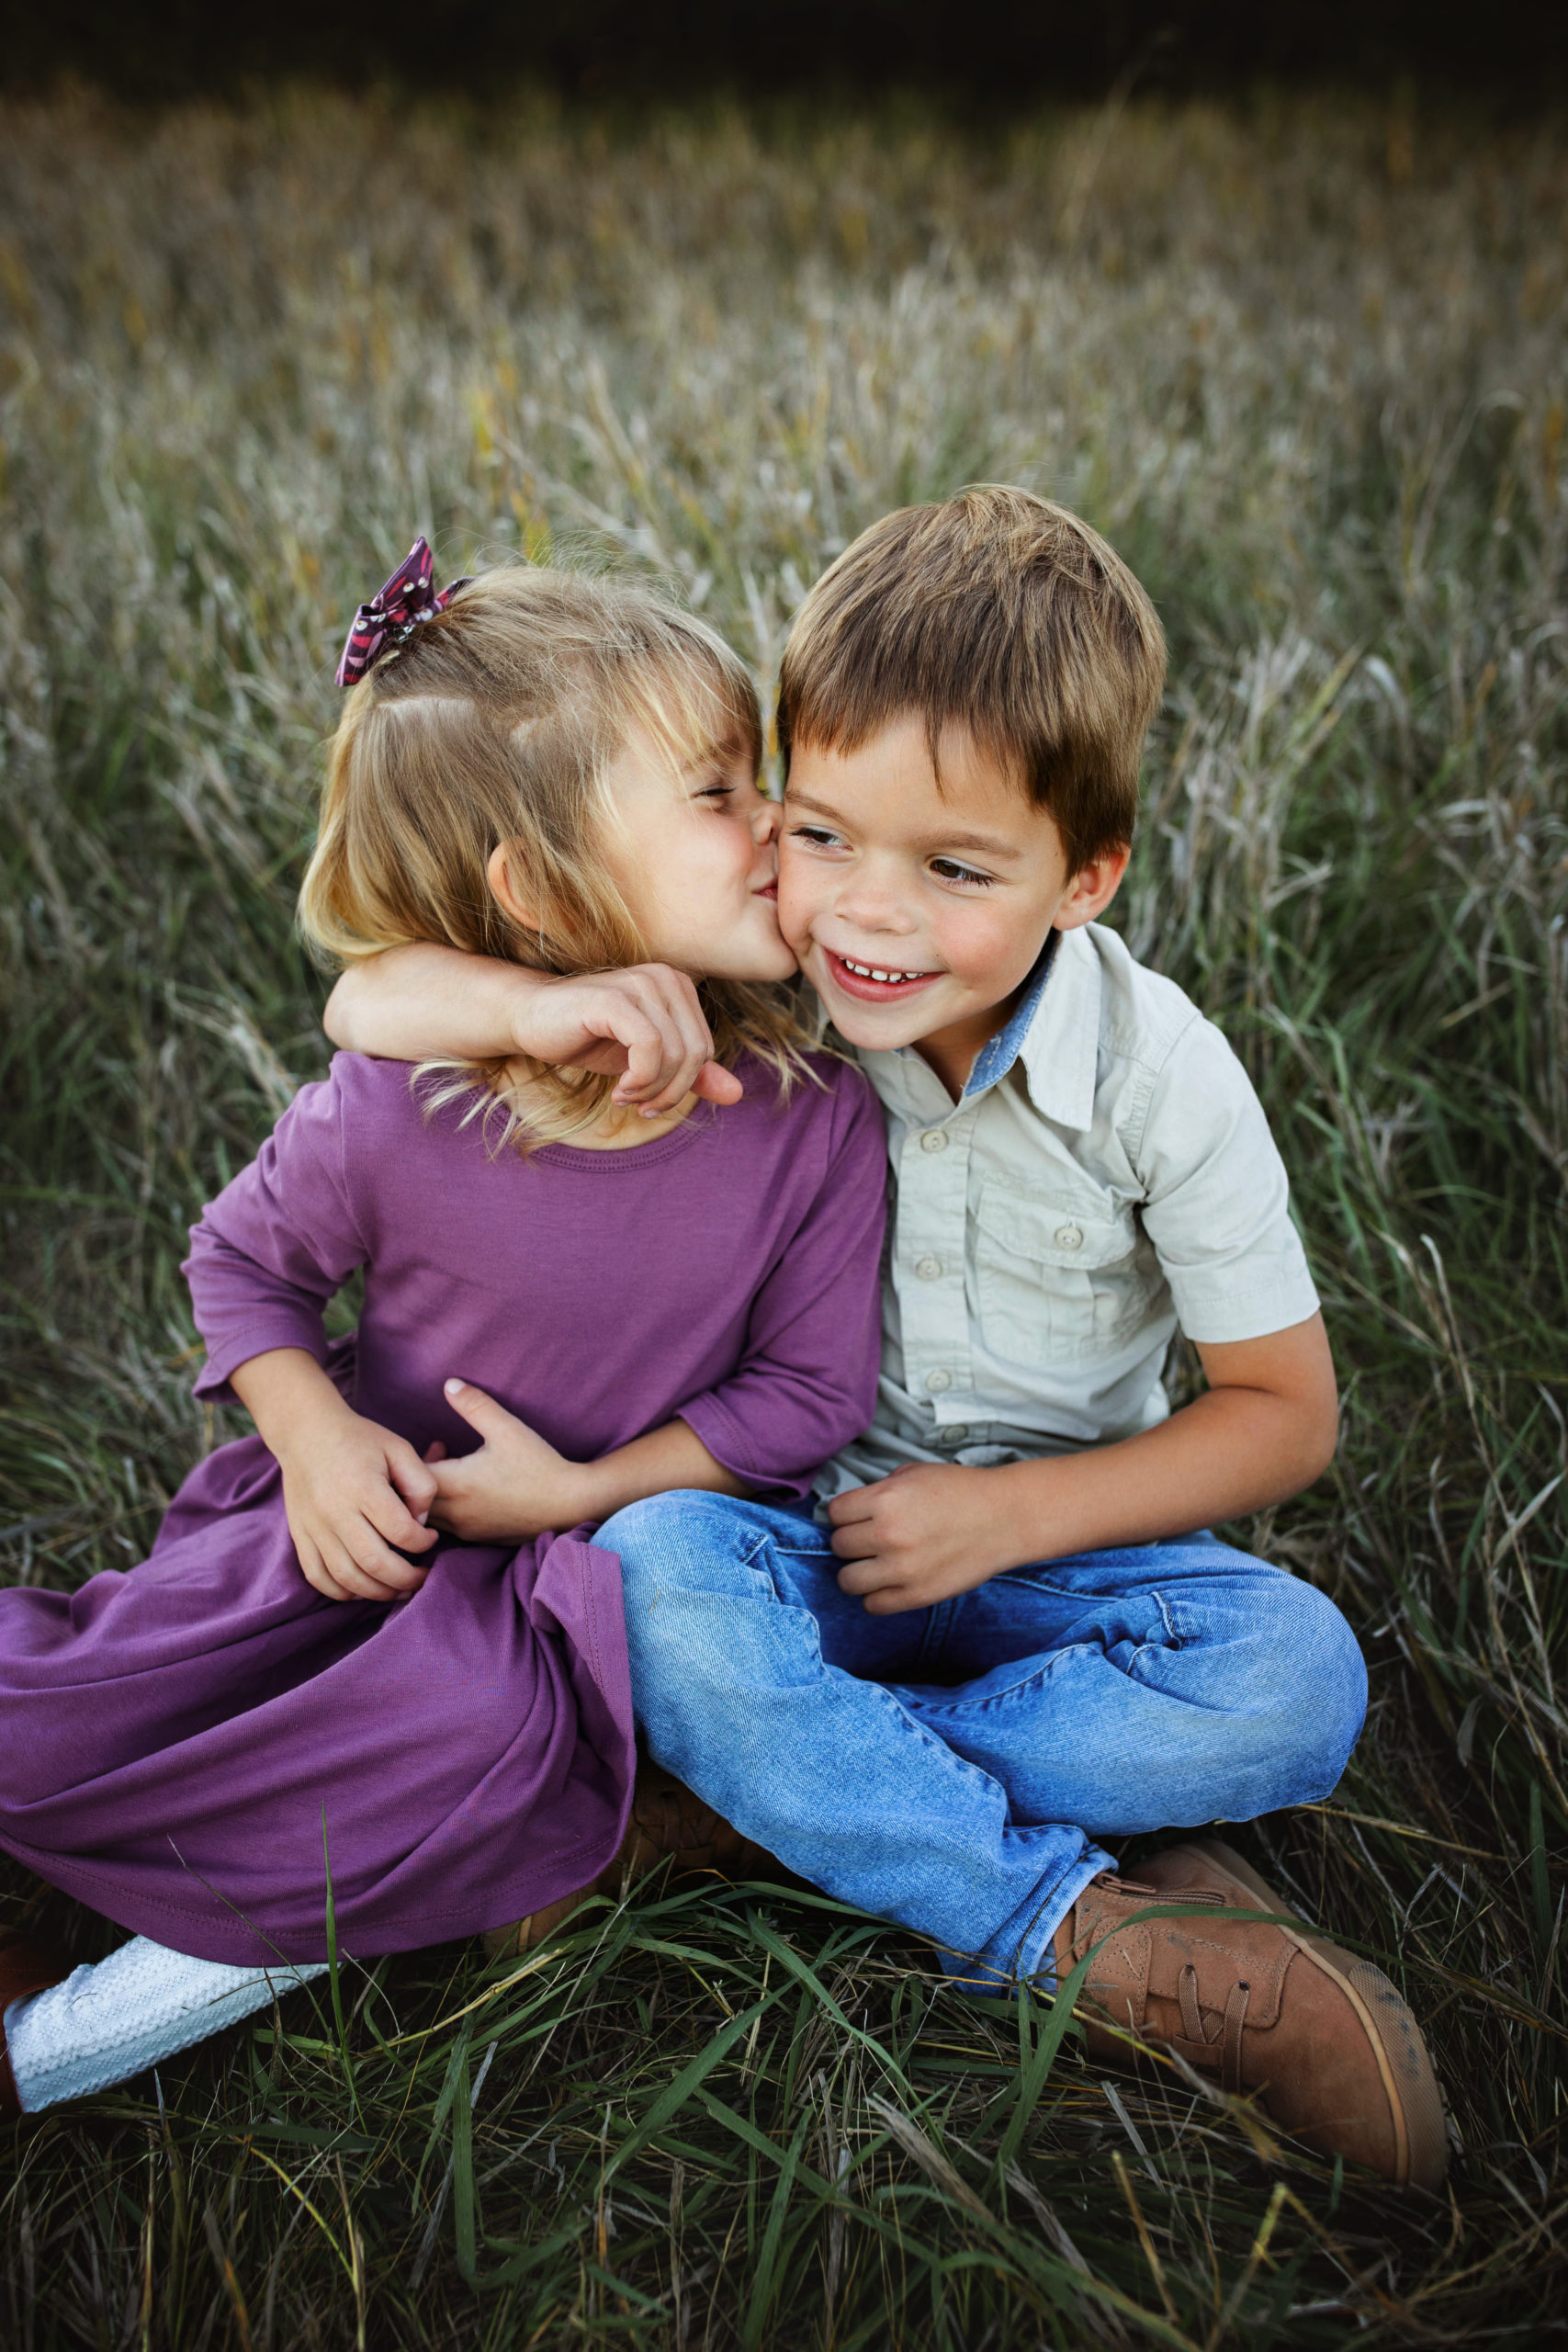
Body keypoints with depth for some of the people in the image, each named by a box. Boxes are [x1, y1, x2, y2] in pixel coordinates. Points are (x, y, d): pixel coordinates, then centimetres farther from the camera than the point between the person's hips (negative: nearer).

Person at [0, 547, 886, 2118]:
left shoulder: (813, 1120, -15)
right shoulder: (388, 1114, -17)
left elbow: (809, 1389, -6)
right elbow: (243, 1257, 3)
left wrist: (587, 1489, -16)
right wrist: (315, 1432, -14)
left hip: (593, 1548, 0)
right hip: (368, 1511, 0)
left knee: (491, 1736, -33)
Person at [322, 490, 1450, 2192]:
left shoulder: (1158, 1073, -15)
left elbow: (1283, 1412, -8)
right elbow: (371, 1002, -15)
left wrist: (1012, 1513, -19)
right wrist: (546, 1003, -37)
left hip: (1055, 1542, 0)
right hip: (799, 1530, 1)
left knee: (1298, 1678, -27)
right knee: (653, 1563, -33)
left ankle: (795, 1786, -22)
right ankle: (1088, 1935, -25)